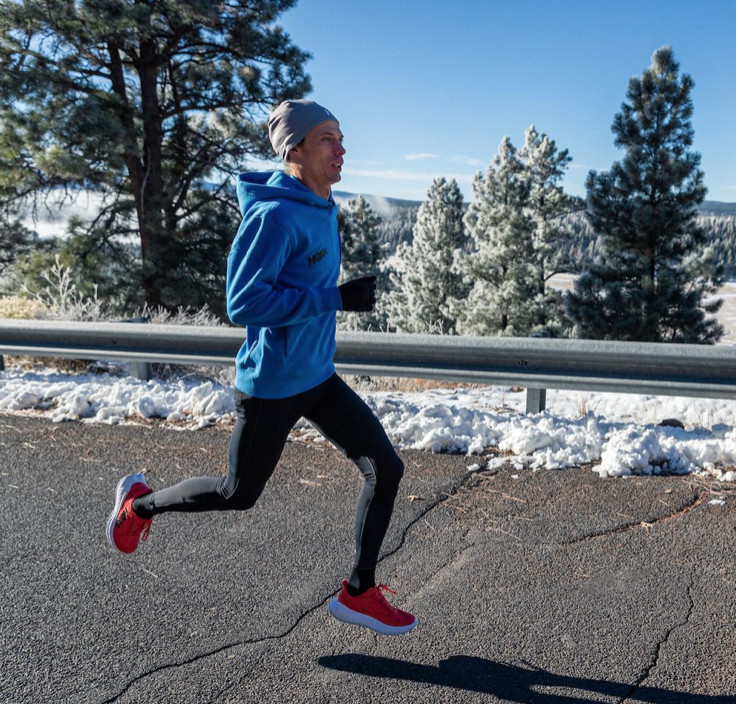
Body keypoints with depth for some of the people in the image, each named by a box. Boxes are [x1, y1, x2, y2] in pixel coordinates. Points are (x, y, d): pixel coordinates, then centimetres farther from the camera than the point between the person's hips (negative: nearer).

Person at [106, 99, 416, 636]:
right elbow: (244, 303, -28)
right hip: (270, 385, -8)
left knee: (386, 468, 1)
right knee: (239, 495, 12)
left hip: (318, 377, 8)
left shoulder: (323, 209, 7)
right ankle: (140, 503, 39)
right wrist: (336, 298, -27)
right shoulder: (275, 217, -22)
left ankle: (359, 593, 15)